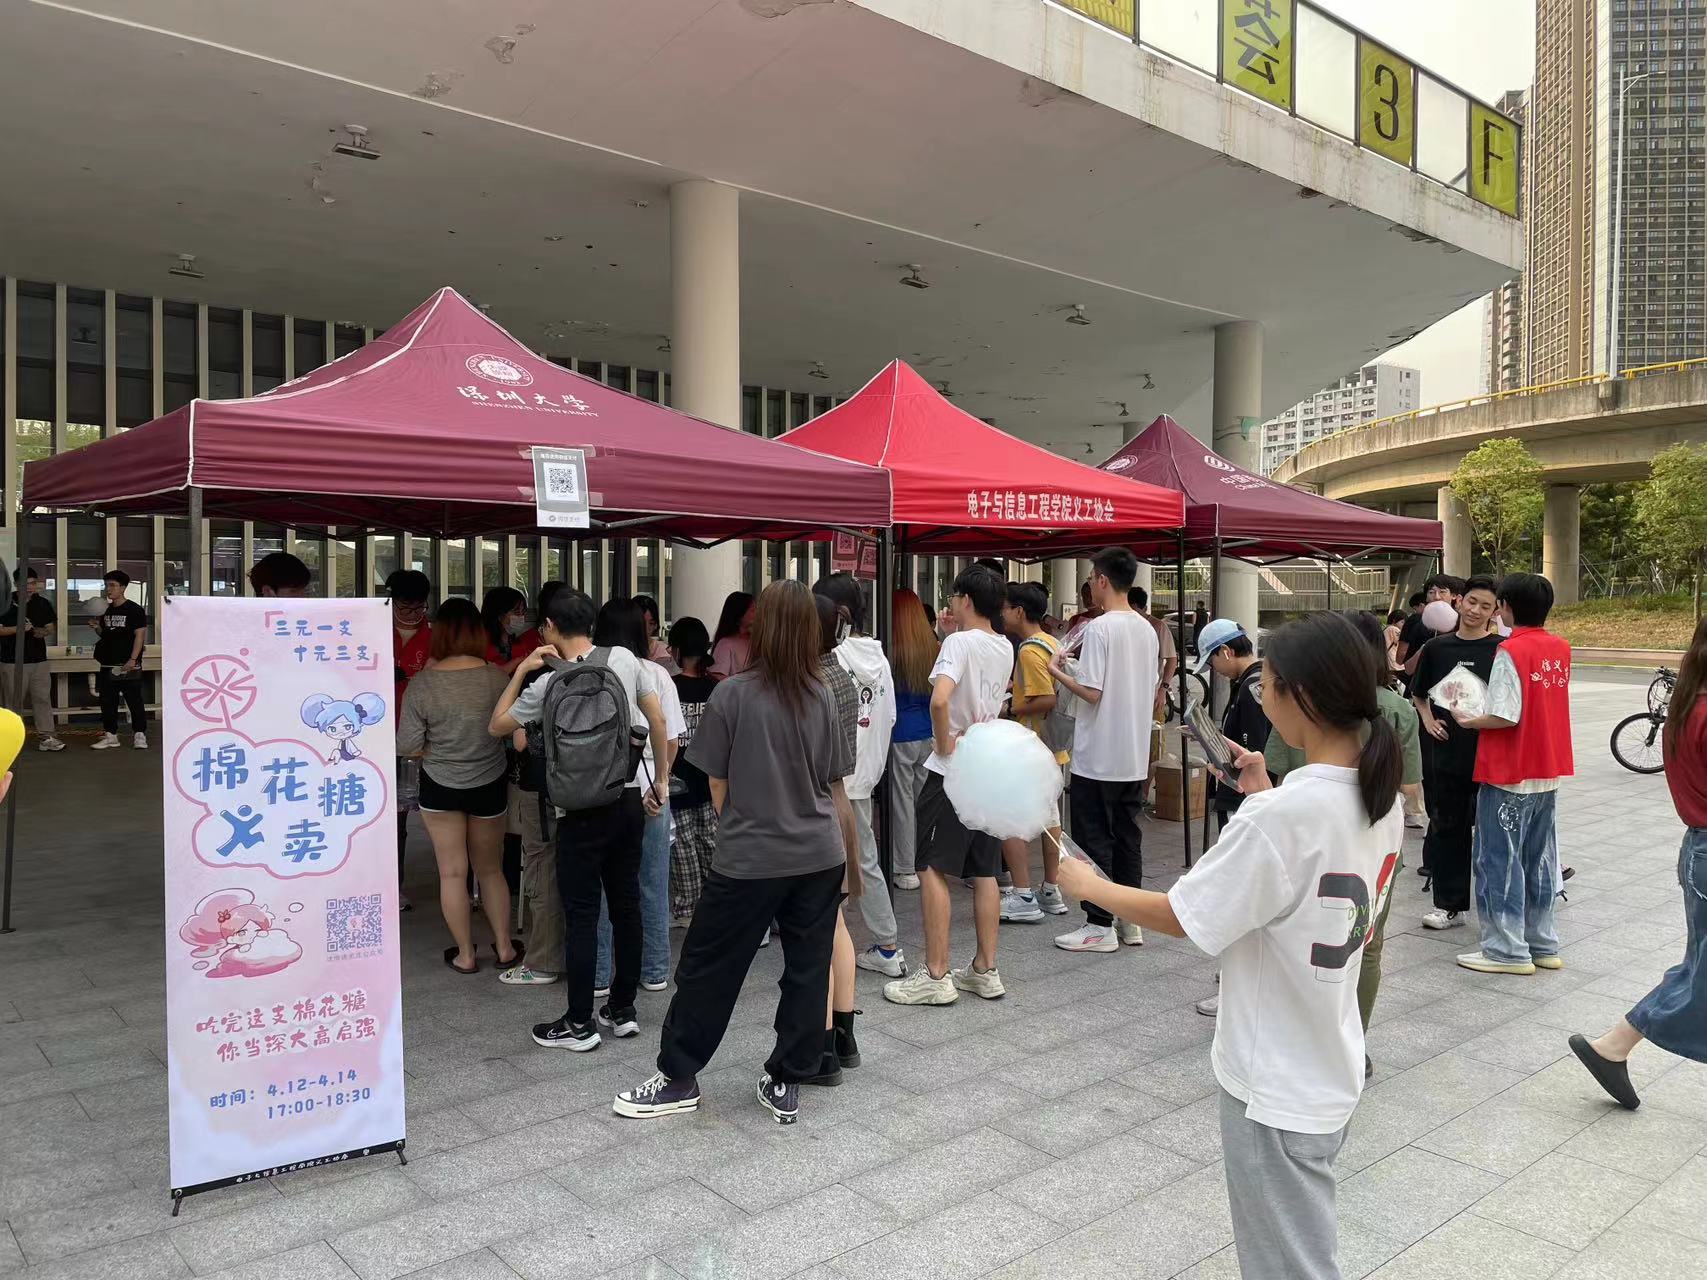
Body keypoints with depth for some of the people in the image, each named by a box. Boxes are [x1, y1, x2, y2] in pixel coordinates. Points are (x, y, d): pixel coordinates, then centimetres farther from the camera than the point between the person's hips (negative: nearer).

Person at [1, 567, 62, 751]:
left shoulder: (42, 603, 8)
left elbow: (51, 626, 15)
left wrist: (44, 632, -7)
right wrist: (18, 628, -20)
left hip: (38, 659, 3)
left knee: (43, 698, 1)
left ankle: (46, 736, 2)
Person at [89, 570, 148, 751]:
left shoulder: (134, 610, -6)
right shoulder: (105, 610, 13)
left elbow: (140, 635, -11)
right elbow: (104, 634, 22)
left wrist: (133, 659, -18)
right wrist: (97, 626, -1)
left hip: (128, 666, -7)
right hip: (108, 664, 7)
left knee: (135, 701, -3)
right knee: (108, 702, 9)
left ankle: (139, 735, 3)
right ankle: (110, 735, 16)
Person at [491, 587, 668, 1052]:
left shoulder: (548, 684, -11)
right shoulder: (624, 659, -2)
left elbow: (497, 726, 3)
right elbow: (657, 719, 4)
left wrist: (521, 670, 6)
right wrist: (661, 779, 13)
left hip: (582, 810, -4)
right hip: (629, 799, 5)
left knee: (581, 914, 3)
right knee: (626, 903, 12)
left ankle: (579, 1024, 10)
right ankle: (623, 1010, 22)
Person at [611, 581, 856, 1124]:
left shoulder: (732, 694, -11)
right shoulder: (823, 697, -2)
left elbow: (718, 786, -2)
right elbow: (834, 787, 6)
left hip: (749, 859, -3)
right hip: (819, 856, 4)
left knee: (707, 967, 10)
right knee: (807, 970, 13)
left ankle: (678, 1078, 22)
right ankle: (787, 1083, 22)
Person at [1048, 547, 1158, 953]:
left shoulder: (1099, 628, -15)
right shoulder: (1147, 629, 9)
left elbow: (1092, 693, -18)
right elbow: (1150, 692, 14)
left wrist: (1058, 672, -3)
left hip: (1097, 757, -7)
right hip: (1135, 755, 8)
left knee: (1093, 840, 1)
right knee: (1127, 837, 14)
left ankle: (1100, 926, 5)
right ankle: (1130, 921, 19)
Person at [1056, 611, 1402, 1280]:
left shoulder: (1279, 817, -30)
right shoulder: (1380, 798, -4)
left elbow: (1178, 917, -20)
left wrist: (1086, 884, -6)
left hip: (1276, 1089, -8)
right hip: (1331, 1070, 8)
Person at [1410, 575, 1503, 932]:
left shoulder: (1501, 649, -3)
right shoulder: (1438, 648, 6)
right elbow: (1419, 693, 19)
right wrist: (1429, 721, 4)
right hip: (1446, 751, 3)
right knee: (1447, 828, 10)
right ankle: (1450, 905, 20)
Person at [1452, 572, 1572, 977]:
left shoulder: (1510, 651, -17)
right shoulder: (1561, 649, 6)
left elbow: (1505, 717, -21)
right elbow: (1546, 705, 13)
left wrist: (1467, 720, -5)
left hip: (1509, 776, -7)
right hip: (1549, 773, 8)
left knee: (1499, 860, 2)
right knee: (1540, 859, 15)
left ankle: (1507, 950, 6)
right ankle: (1543, 945, 22)